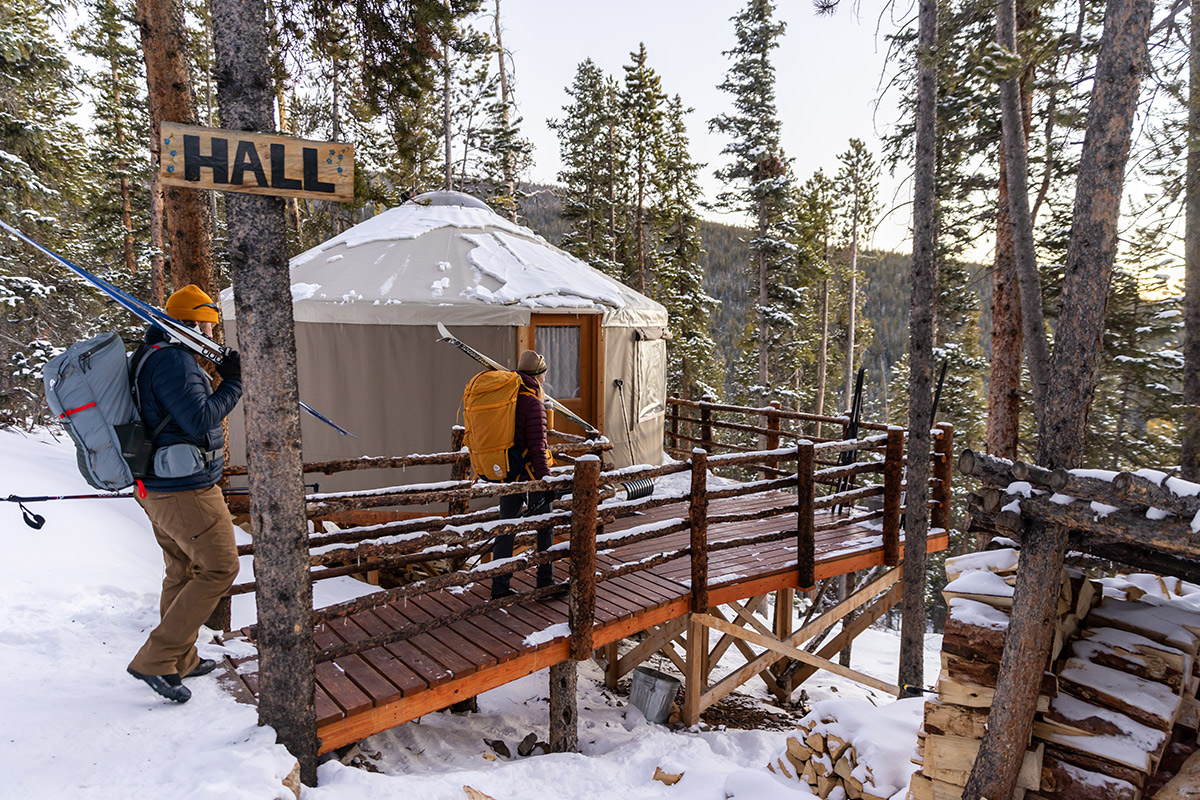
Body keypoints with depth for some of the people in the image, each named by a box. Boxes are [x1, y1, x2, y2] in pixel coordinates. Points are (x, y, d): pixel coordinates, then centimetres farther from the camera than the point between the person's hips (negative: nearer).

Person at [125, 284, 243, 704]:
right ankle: (154, 660, 2)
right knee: (219, 568, -2)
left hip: (158, 489, 11)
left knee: (182, 571, 20)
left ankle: (181, 661, 33)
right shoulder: (174, 361, -19)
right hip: (185, 492, -11)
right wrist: (232, 383, -15)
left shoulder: (148, 357, 15)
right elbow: (200, 420, -25)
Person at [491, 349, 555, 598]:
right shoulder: (533, 402, -16)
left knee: (505, 530, 11)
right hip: (530, 475, -7)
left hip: (507, 476, 7)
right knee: (545, 529, 11)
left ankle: (500, 586, 14)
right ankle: (546, 581, 20)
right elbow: (537, 447, -19)